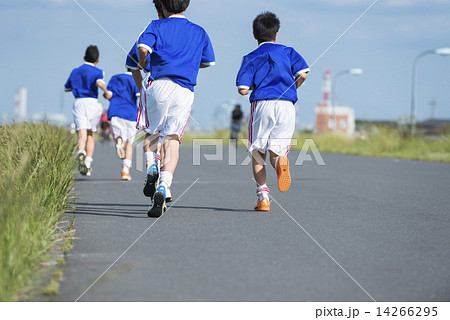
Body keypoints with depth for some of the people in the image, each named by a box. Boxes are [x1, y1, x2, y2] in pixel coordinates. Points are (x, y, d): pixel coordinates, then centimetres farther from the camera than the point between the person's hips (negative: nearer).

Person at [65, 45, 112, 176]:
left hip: (78, 102, 2)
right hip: (92, 102, -1)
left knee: (82, 134, -11)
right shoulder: (97, 72, 4)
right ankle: (88, 163, 4)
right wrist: (106, 92, -6)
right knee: (91, 135, 12)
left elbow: (66, 88, 32)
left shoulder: (75, 72, 18)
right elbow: (100, 83, -20)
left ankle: (81, 153, -41)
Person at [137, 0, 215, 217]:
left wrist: (143, 64, 10)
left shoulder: (157, 26, 9)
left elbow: (143, 47, -10)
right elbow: (208, 62, 26)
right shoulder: (199, 32, 18)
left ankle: (152, 167, -6)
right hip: (184, 90, 1)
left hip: (158, 84, -1)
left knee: (153, 132, 20)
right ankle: (163, 187, -23)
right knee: (172, 138, -5)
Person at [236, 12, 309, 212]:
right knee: (276, 151, 9)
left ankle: (263, 195, -6)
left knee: (257, 153, 9)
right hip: (287, 106, 1)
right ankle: (280, 160, -29)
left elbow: (243, 89, -1)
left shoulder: (251, 58, 10)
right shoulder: (288, 52, 13)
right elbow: (302, 74, -2)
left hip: (262, 105, -1)